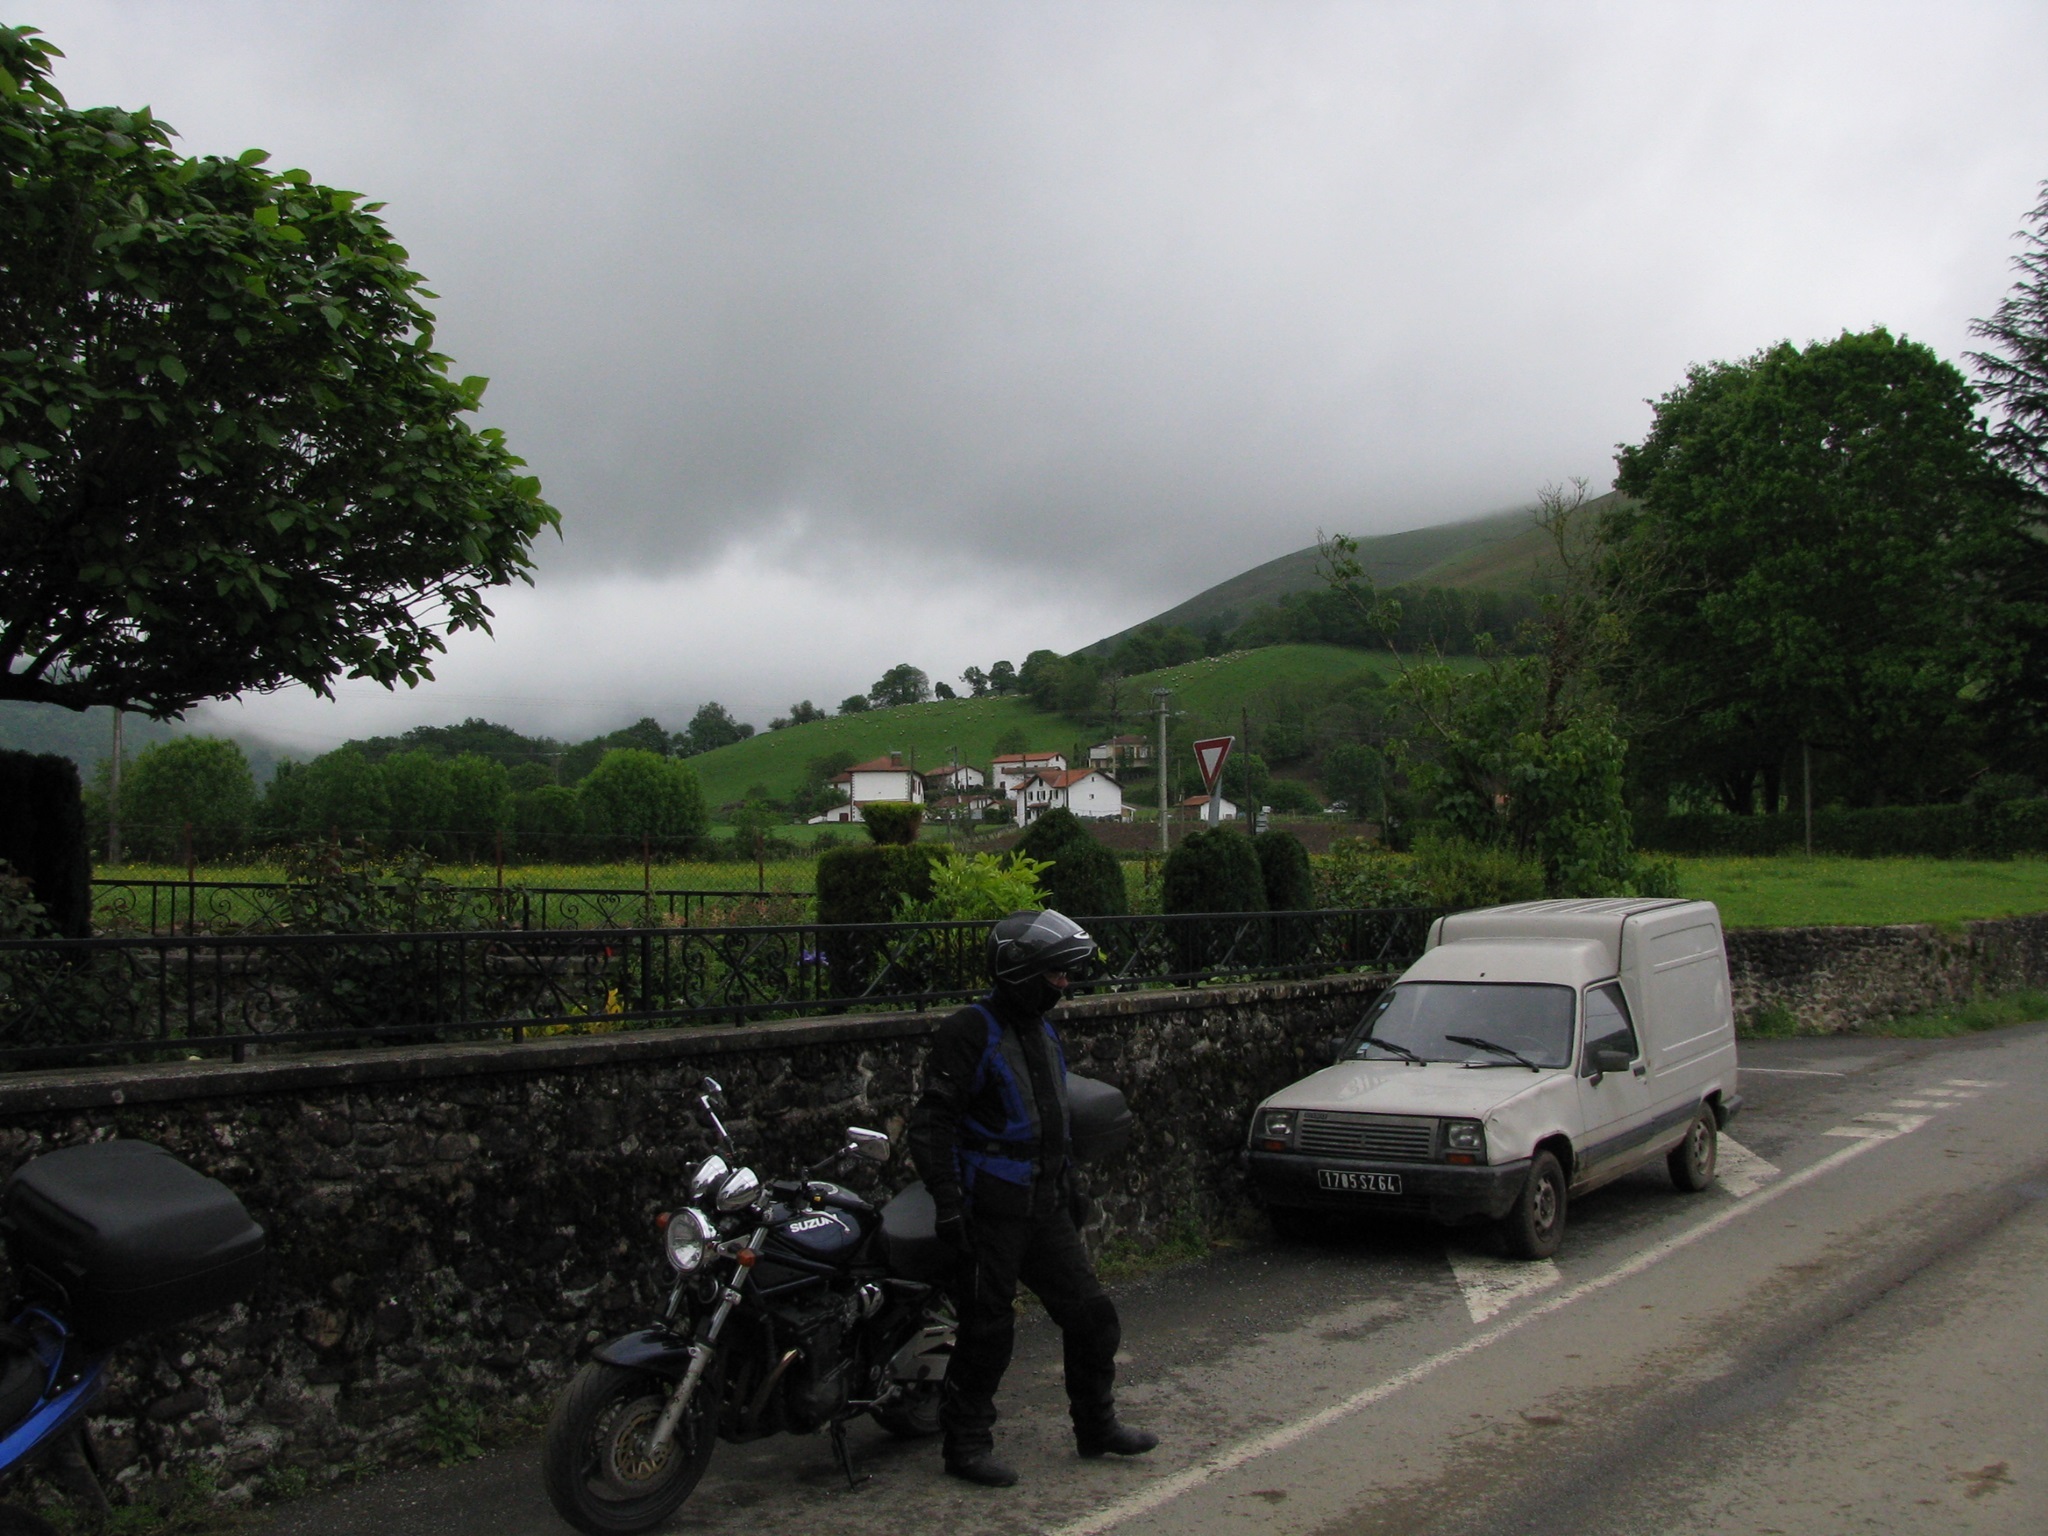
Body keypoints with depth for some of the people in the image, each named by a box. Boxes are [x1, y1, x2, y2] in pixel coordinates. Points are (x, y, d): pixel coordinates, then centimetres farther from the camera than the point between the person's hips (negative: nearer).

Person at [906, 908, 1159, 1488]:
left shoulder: (1042, 1029, 14)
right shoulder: (971, 1032, -14)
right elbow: (932, 1123, -17)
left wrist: (1068, 1184, 25)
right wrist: (948, 1204, -21)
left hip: (1045, 1206, 8)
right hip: (992, 1209, -8)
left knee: (1091, 1313, 10)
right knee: (988, 1330, 0)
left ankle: (1096, 1425, 26)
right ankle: (966, 1444, 15)